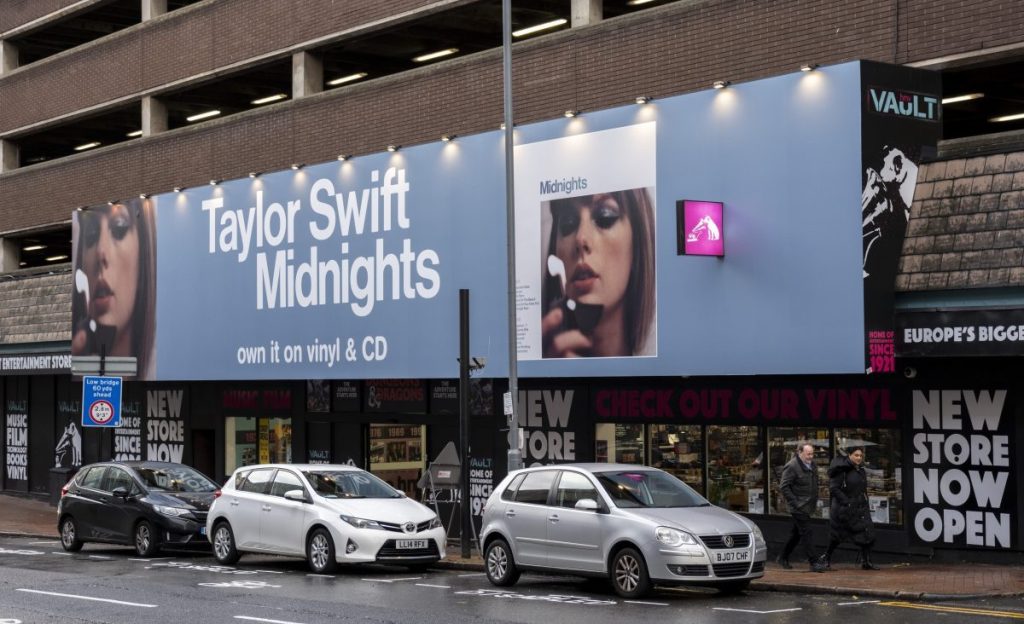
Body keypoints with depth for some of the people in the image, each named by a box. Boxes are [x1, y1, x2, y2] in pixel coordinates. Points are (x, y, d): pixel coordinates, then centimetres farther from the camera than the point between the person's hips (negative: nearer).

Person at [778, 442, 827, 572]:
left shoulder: (811, 464, 10)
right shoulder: (792, 467, -16)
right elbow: (784, 487, -17)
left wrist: (814, 501, 16)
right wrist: (795, 503, -19)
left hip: (808, 506, 8)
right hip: (799, 508, -8)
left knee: (797, 533, 16)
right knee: (806, 533, -10)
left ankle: (783, 558, 29)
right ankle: (814, 562, -11)